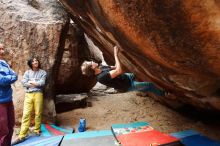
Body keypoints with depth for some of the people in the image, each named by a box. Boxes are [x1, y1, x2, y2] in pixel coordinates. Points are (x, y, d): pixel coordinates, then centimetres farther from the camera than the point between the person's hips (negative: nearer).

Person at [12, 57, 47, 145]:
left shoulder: (43, 72, 7)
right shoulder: (27, 72, 11)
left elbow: (42, 83, -6)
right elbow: (24, 83, -2)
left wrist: (31, 82, -2)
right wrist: (37, 83, -5)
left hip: (38, 94, -1)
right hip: (28, 94, 1)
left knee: (38, 113, 3)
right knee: (26, 114, -4)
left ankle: (37, 130, 20)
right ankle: (22, 136, -2)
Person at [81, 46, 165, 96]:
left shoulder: (101, 67, -4)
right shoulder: (101, 77, -34)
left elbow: (115, 67, 9)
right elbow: (118, 71, -41)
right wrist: (116, 55, -36)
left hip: (127, 76, 8)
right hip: (128, 85, -8)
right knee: (150, 85, 0)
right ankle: (162, 94, 31)